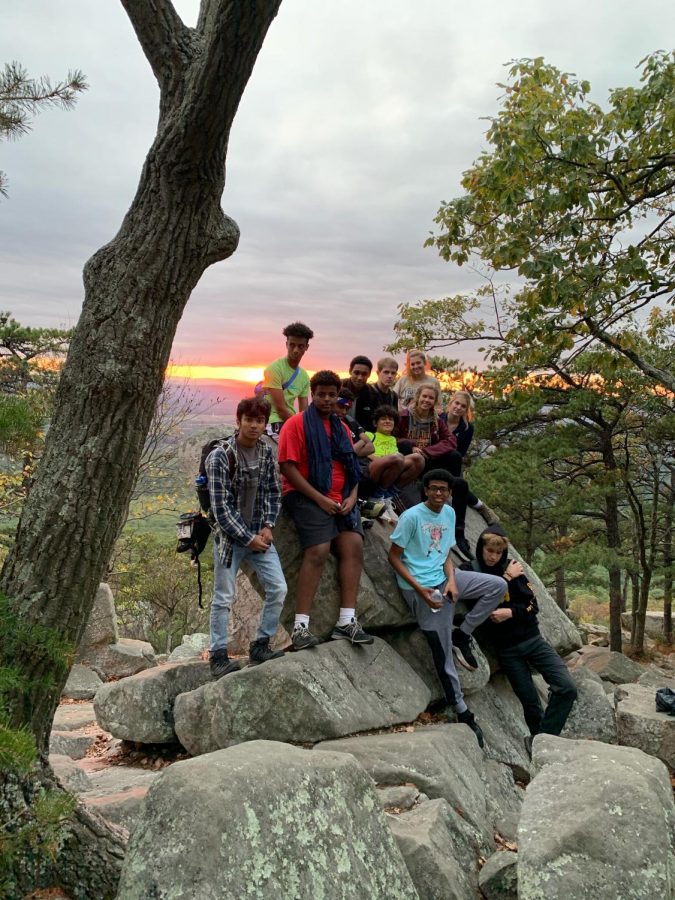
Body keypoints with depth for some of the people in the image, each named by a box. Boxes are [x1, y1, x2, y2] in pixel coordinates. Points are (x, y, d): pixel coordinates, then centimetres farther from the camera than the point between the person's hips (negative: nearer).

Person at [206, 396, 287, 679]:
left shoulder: (267, 453, 2)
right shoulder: (220, 457, -15)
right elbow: (221, 508, -16)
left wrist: (268, 527, -3)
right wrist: (247, 539, -14)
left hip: (259, 534, 5)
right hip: (229, 536, -5)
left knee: (278, 589, 0)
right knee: (224, 598, 2)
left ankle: (260, 646, 15)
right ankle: (218, 656, 16)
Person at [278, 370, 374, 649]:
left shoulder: (341, 427, 20)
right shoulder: (297, 423, -1)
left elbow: (351, 466, 20)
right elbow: (288, 467, -10)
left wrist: (351, 497, 0)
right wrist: (319, 498, -15)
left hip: (341, 499, 6)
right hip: (307, 496, -6)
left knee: (354, 546, -14)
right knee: (318, 551, -23)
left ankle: (347, 621, -11)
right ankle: (301, 625, -18)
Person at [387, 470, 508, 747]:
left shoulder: (449, 513, 7)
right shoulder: (412, 516, -13)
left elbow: (445, 553, 13)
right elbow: (394, 557, -10)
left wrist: (452, 579, -6)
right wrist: (420, 589, -18)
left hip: (444, 579, 7)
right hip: (420, 587, -7)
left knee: (498, 585, -3)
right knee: (443, 651, -2)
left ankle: (462, 636, 4)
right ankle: (462, 711, 13)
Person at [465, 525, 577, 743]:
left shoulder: (511, 568, 2)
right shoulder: (471, 573, -3)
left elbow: (532, 605, 0)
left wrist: (511, 613, -19)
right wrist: (506, 578, -15)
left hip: (532, 639, 2)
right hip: (506, 649, -2)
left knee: (567, 688, -12)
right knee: (530, 702, -1)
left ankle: (541, 741, 0)